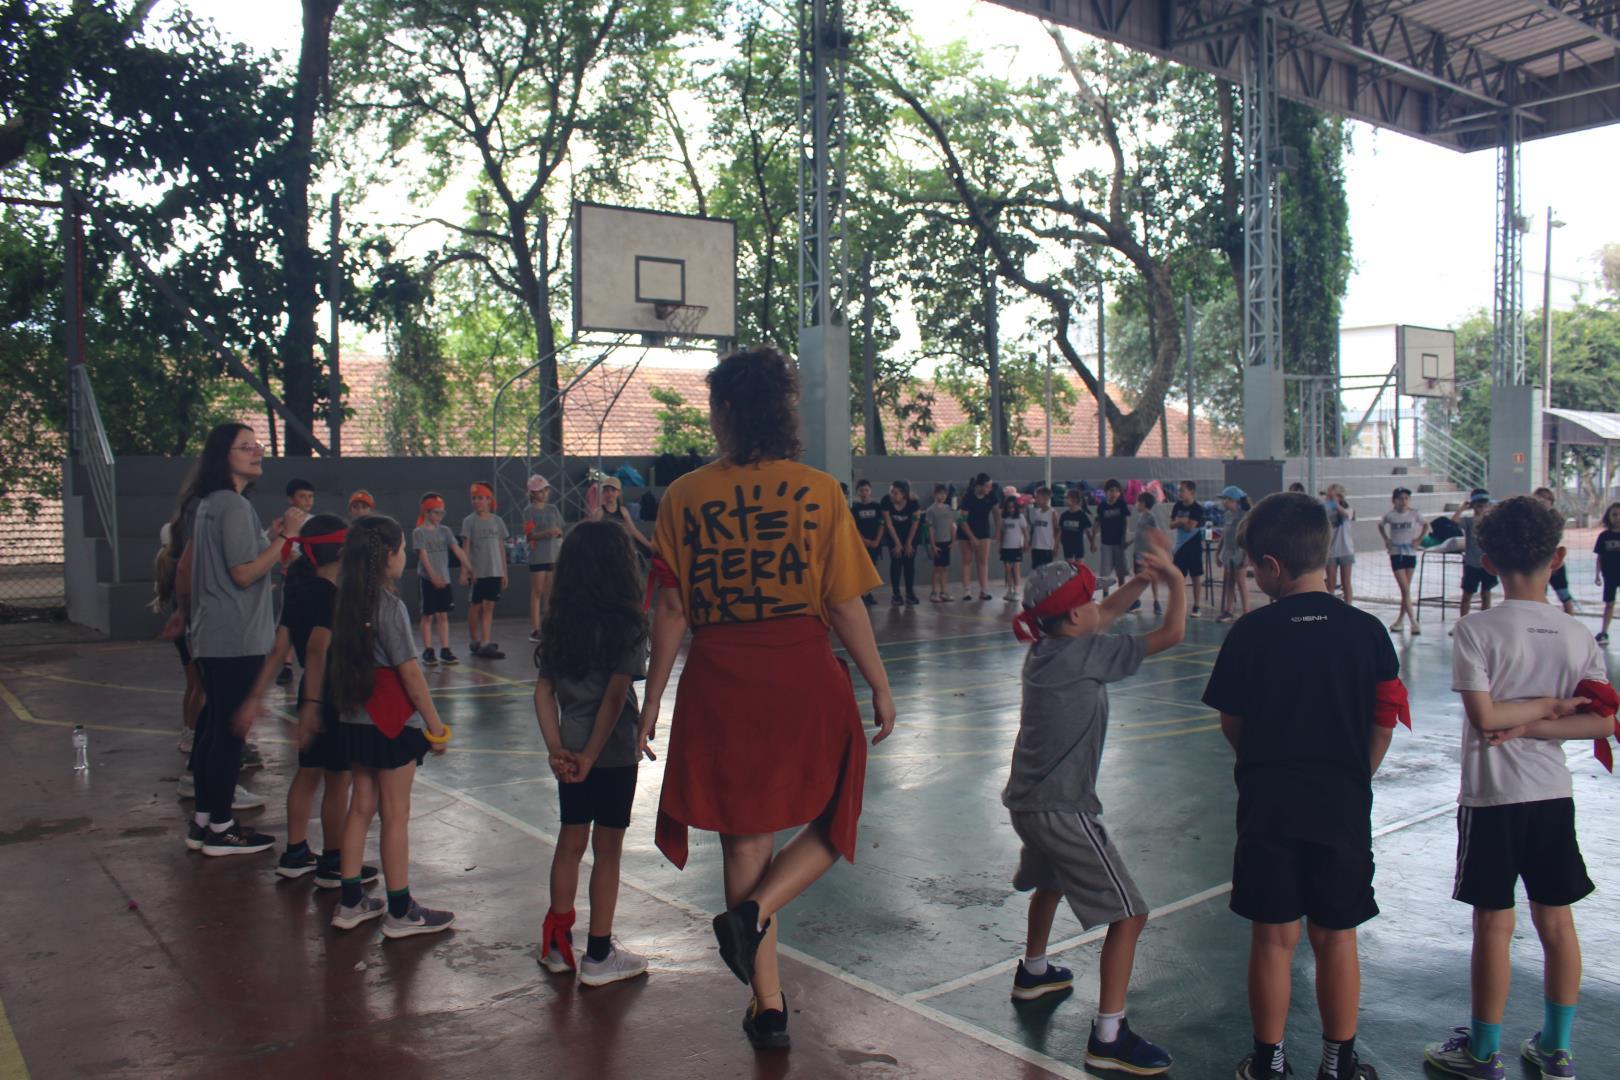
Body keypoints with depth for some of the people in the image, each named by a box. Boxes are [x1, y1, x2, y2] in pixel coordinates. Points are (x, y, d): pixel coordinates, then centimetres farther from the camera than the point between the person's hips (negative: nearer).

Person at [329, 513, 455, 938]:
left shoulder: (349, 602, 5)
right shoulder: (390, 606, -18)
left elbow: (348, 660, 11)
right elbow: (409, 672, -17)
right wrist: (435, 724, -10)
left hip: (355, 719, 8)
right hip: (393, 721, -8)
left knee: (361, 807, 16)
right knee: (395, 814, 2)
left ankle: (351, 902, 24)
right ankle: (400, 912, 12)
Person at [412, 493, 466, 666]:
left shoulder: (444, 530, 8)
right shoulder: (419, 532, -6)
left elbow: (457, 550, 0)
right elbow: (423, 555, -15)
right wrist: (433, 576, -25)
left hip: (444, 579, 4)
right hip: (427, 579, -4)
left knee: (443, 615, 6)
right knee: (428, 615, 1)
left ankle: (445, 650, 10)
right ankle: (428, 652, 6)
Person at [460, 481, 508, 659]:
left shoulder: (497, 521, 8)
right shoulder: (469, 521, 0)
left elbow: (501, 548, 11)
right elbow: (465, 547, -2)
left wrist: (504, 572, 9)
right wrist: (465, 570, -11)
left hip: (494, 571, 2)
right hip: (476, 571, -2)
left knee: (489, 607, 0)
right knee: (475, 606, 4)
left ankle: (485, 644, 0)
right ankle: (474, 642, 16)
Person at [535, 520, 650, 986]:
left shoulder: (559, 621, 2)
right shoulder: (626, 623, -15)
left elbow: (543, 691, 1)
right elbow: (616, 696, -20)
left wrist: (556, 748, -2)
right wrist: (590, 755, -16)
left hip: (570, 750, 5)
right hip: (612, 751, -5)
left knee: (570, 842, 18)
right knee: (607, 850, 7)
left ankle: (557, 944, 29)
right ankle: (598, 956, 18)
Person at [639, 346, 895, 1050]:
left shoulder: (684, 496, -1)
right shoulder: (818, 491, -4)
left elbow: (672, 608, -1)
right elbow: (845, 603, -5)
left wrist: (653, 697, 8)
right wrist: (880, 686, 5)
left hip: (719, 680, 2)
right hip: (803, 674, -1)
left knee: (746, 835, 15)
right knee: (834, 822, 20)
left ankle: (768, 1006, 22)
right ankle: (754, 912, -4)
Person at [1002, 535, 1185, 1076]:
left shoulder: (1044, 647, 6)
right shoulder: (1086, 653, -17)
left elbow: (1106, 615, 22)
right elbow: (1172, 633, -11)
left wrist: (1145, 577, 13)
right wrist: (1176, 579, 5)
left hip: (1027, 801, 9)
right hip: (1062, 808, -9)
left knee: (1050, 879, 34)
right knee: (1129, 915, -4)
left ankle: (1033, 971, 53)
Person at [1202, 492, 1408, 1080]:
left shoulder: (1251, 631, -9)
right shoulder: (1367, 630, -4)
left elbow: (1230, 723, -1)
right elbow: (1384, 725, 1)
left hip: (1268, 806, -1)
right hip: (1343, 808, 2)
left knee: (1273, 937, 10)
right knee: (1336, 938, 14)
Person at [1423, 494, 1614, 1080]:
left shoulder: (1477, 630, -15)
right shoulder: (1578, 635, -1)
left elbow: (1483, 717, -19)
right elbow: (1602, 721, -2)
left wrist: (1535, 709, -4)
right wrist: (1544, 718, -5)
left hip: (1492, 796, -4)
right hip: (1554, 795, 5)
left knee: (1493, 924, 5)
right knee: (1556, 921, 14)